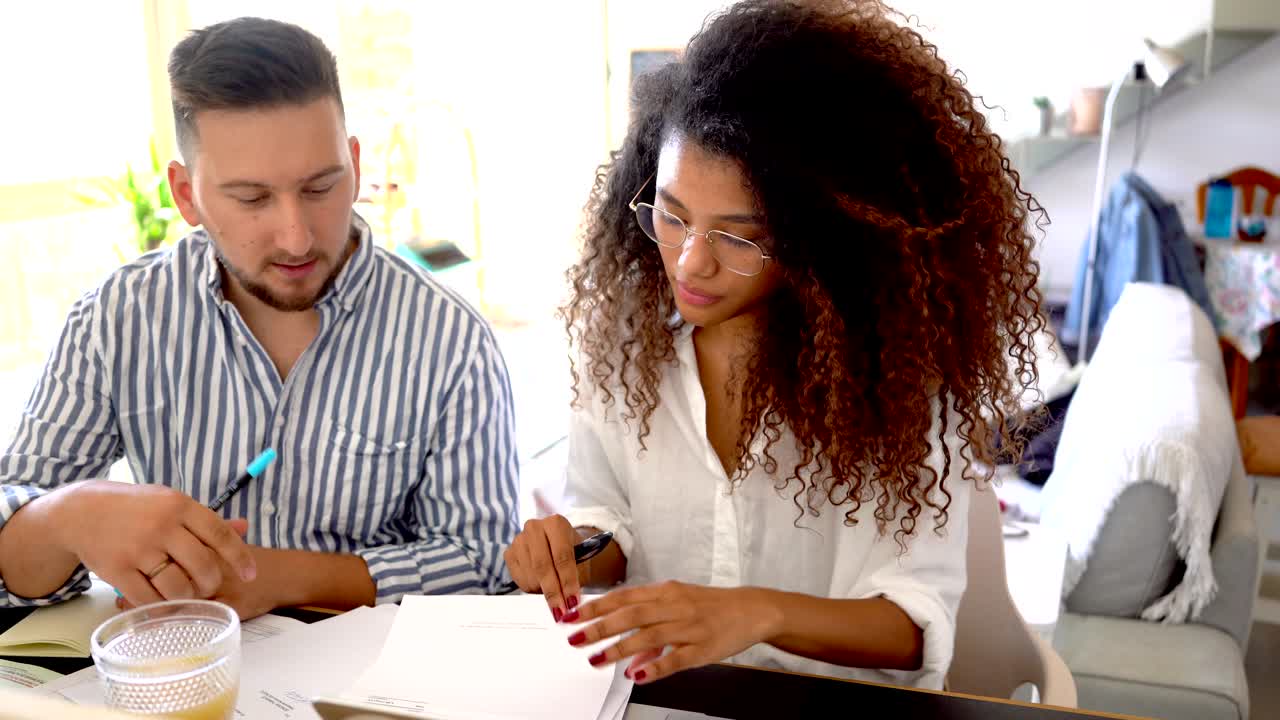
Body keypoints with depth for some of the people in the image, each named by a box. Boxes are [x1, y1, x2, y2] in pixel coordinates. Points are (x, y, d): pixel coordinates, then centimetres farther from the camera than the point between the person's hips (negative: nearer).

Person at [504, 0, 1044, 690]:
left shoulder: (896, 349, -14)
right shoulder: (622, 316, -5)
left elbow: (920, 619, -16)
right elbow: (604, 511, 5)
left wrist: (760, 613, -31)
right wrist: (574, 552, -16)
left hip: (836, 705, -2)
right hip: (652, 689, 3)